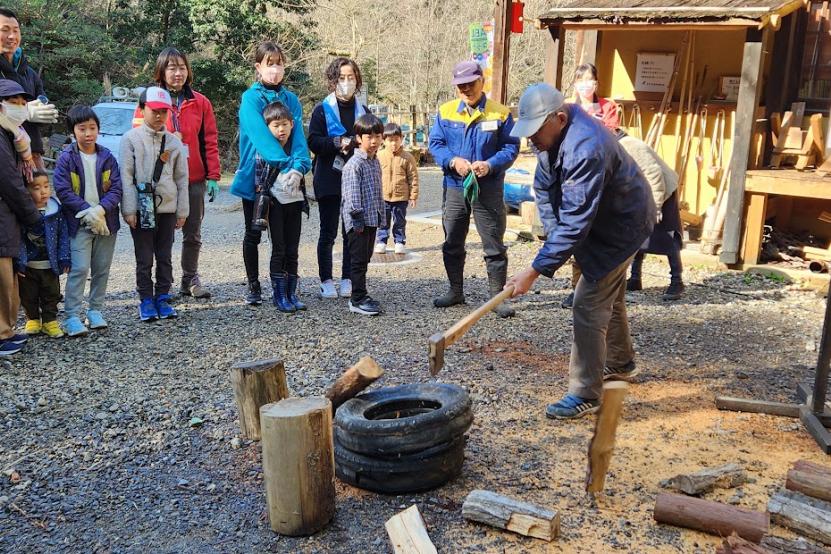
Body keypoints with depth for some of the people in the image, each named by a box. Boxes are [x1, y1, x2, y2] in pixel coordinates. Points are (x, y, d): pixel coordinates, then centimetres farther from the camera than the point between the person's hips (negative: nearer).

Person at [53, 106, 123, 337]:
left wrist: (101, 209, -17)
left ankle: (95, 310, 23)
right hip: (79, 223, -3)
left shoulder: (107, 158, 2)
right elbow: (63, 190, -9)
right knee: (79, 269, -9)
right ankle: (71, 316, -3)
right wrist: (87, 211, -18)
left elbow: (116, 188, -2)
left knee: (102, 270, 10)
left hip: (106, 222, 3)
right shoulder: (66, 158, -5)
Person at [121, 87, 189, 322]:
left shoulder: (174, 142, 7)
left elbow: (182, 178, 9)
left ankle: (162, 298, 18)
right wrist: (129, 209, -10)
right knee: (144, 259, 3)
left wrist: (182, 210, 6)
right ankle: (146, 301, 12)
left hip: (167, 208, 3)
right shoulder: (131, 139, -1)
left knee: (165, 257, 8)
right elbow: (126, 176, -5)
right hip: (142, 208, -3)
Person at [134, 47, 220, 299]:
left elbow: (210, 142, 4)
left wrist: (213, 176, -1)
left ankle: (190, 280, 23)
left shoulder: (200, 103, 6)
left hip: (195, 179, 2)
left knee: (193, 234, 10)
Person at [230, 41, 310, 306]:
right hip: (255, 177, -3)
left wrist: (299, 165, -24)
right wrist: (286, 163, -32)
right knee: (253, 234, 8)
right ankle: (253, 286, 19)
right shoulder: (251, 98, -7)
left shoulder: (291, 100, 6)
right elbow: (261, 136, -21)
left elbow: (298, 135, -6)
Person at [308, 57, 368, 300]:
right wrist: (339, 142, -20)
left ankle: (348, 279, 16)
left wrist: (356, 144, -7)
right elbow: (313, 141, -8)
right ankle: (326, 281, 11)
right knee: (328, 232, 2)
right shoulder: (322, 110, 2)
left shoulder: (363, 111, 12)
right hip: (329, 180, -3)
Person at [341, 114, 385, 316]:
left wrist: (382, 216, 18)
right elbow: (352, 194, -18)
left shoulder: (375, 162, 14)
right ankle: (358, 300, 2)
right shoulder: (354, 164, -14)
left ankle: (360, 295, 23)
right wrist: (357, 218, -21)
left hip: (372, 219, 8)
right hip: (358, 222, -8)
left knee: (365, 259, 14)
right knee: (358, 260, -3)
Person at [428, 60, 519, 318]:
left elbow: (511, 147, -4)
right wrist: (453, 161, -16)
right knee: (452, 244, 13)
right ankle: (456, 291, 28)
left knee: (494, 246, 1)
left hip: (488, 189, -3)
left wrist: (490, 165, -21)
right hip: (454, 187, 3)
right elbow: (435, 143, 2)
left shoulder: (500, 113, -3)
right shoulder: (445, 112, 4)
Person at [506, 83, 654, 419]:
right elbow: (544, 189, 0)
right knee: (609, 296, 23)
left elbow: (575, 222, -41)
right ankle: (619, 363, 44)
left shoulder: (585, 149, -38)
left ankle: (585, 395, -5)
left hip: (621, 225, -10)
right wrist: (556, 238, -11)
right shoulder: (551, 136, -9)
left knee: (589, 305, -13)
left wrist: (534, 272, -41)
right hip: (603, 221, 10)